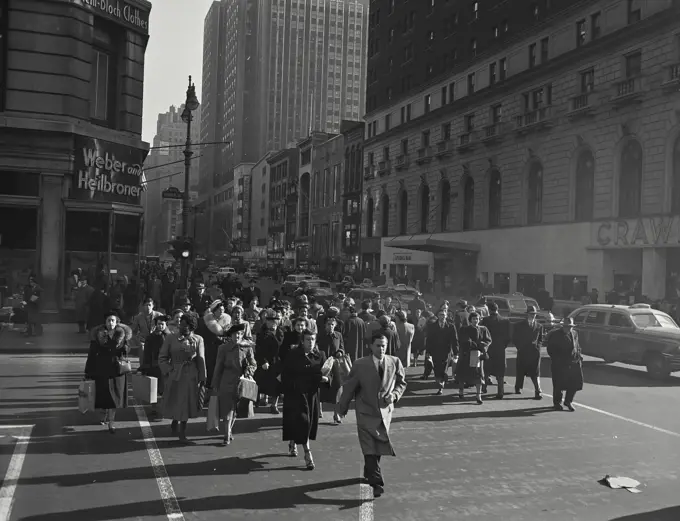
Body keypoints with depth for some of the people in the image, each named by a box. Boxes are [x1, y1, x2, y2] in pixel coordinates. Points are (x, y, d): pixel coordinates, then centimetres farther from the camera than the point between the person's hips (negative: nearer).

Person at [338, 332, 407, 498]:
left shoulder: (395, 362, -3)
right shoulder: (360, 365, -9)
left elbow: (401, 383, 10)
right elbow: (349, 387, -1)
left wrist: (394, 395, -9)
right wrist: (342, 407, 4)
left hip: (385, 411, 3)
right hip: (366, 411, -2)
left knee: (378, 448, 13)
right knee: (370, 450, -9)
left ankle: (369, 473, 37)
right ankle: (377, 483, -7)